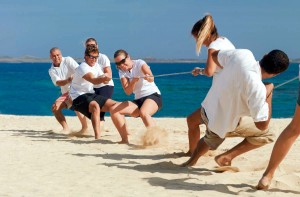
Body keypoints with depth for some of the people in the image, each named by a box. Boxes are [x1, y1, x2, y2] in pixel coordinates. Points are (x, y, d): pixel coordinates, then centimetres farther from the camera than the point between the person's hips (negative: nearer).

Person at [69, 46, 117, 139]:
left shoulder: (96, 66, 10)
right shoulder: (83, 67, -18)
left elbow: (105, 80, 9)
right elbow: (93, 80, -37)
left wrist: (105, 78, -14)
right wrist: (103, 78, -57)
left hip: (90, 94, 9)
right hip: (79, 97, -9)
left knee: (114, 104, 3)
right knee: (95, 106, -37)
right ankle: (97, 137, -46)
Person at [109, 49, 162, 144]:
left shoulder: (139, 63, -8)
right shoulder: (122, 72, 6)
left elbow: (151, 78, -26)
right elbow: (127, 92, -6)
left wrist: (149, 78, -50)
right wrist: (133, 82, -25)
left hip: (153, 96, -6)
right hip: (138, 100, 6)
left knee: (143, 113, -38)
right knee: (114, 109, -13)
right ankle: (124, 139, -9)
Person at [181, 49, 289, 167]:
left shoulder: (243, 54, -17)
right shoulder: (257, 88, -34)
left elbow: (215, 56, 4)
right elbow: (262, 125, -25)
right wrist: (268, 93, -17)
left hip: (207, 108, 7)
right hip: (224, 124, -6)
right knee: (267, 135, 9)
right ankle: (226, 157, 4)